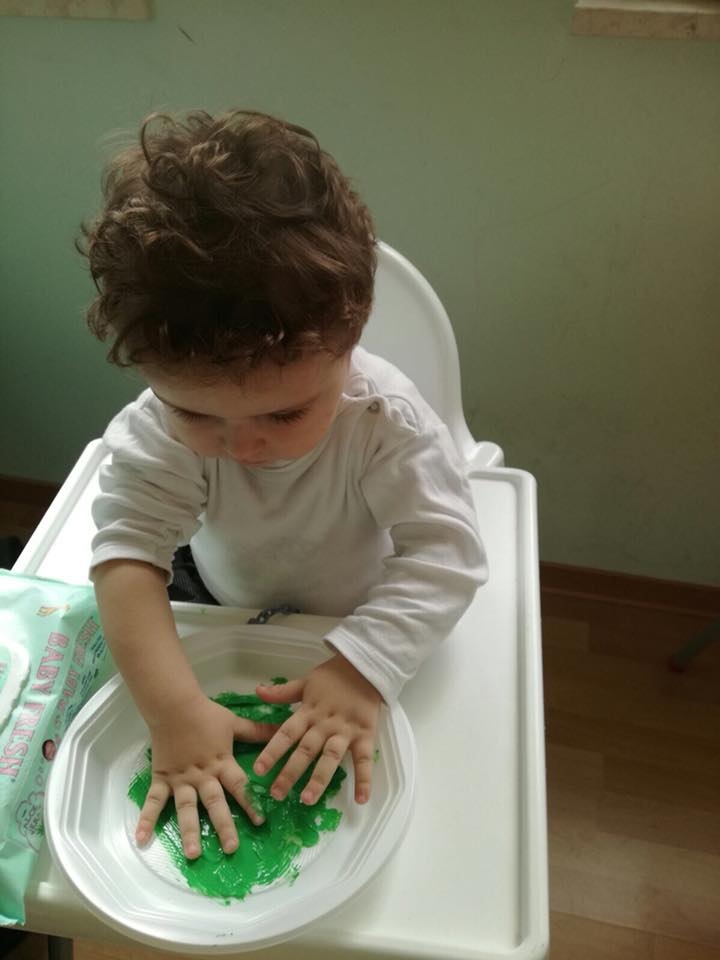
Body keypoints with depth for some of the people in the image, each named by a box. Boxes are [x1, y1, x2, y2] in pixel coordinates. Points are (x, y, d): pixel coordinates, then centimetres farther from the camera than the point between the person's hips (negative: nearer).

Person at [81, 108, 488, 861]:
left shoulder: (387, 418, -36)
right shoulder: (157, 430, -31)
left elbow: (448, 553, -37)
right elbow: (128, 546, -35)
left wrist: (360, 674, -49)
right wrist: (174, 707, -46)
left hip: (351, 623, -1)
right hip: (217, 608, 2)